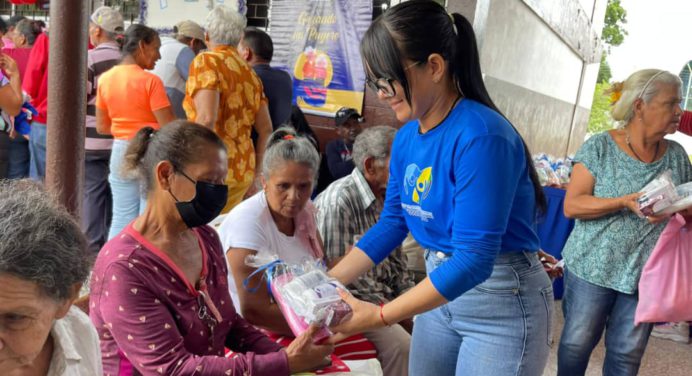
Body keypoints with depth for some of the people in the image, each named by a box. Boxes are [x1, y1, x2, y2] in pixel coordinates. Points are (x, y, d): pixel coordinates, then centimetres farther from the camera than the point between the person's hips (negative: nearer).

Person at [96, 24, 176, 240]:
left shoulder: (105, 79, 5)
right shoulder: (150, 81, -13)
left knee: (121, 220, 12)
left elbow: (102, 127, 10)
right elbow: (169, 127, -16)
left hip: (121, 151, 6)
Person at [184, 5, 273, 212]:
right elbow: (266, 130, 14)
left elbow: (206, 118, -18)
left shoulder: (206, 61, -4)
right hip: (243, 171, 6)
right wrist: (254, 175, 21)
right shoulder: (250, 73, 14)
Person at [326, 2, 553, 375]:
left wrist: (378, 315, -28)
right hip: (441, 289, 7)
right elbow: (392, 223, 6)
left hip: (504, 303, -7)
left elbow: (473, 259, -29)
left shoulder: (479, 137, -26)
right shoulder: (406, 138, -2)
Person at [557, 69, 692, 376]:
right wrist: (626, 202, -25)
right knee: (577, 342, 9)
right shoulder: (600, 146, -9)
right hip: (593, 268, -3)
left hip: (648, 273, 4)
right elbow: (572, 205, -13)